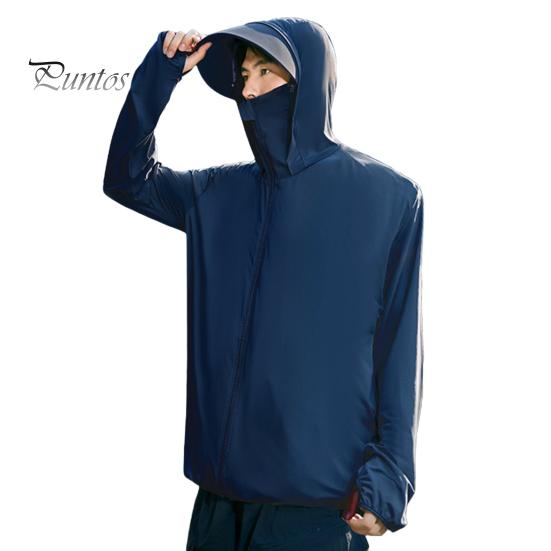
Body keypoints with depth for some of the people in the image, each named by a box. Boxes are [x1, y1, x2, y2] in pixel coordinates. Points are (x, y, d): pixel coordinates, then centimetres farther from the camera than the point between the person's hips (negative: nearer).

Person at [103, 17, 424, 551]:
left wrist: (387, 482, -10)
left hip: (321, 488, -5)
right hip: (224, 479, 5)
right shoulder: (221, 193, 10)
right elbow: (127, 178, 14)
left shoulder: (386, 198, -6)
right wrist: (160, 74, 0)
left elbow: (400, 348, -6)